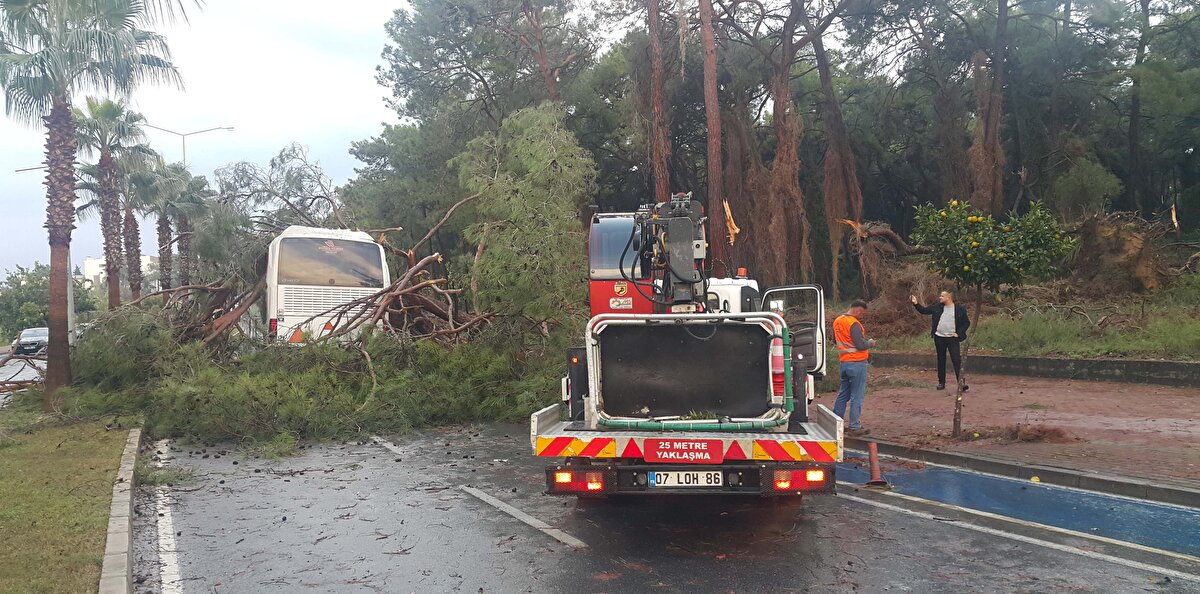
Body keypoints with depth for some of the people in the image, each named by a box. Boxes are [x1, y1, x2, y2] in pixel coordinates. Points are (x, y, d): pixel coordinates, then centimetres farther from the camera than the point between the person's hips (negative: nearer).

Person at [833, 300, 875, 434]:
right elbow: (861, 345, -22)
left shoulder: (837, 321, 9)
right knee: (857, 396, 0)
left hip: (844, 362, 8)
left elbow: (835, 340, 22)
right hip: (857, 363, -8)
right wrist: (870, 343, -4)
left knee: (843, 393, 18)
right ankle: (854, 426, 4)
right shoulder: (854, 324, -18)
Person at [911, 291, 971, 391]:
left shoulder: (960, 309, -3)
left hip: (952, 338, -3)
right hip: (939, 338, 3)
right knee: (941, 361, 9)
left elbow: (967, 323, 3)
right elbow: (924, 311, 12)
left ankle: (961, 382, -8)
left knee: (957, 360, -9)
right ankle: (941, 382, 17)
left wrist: (959, 333, -6)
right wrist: (916, 304, -2)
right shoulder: (937, 307, 5)